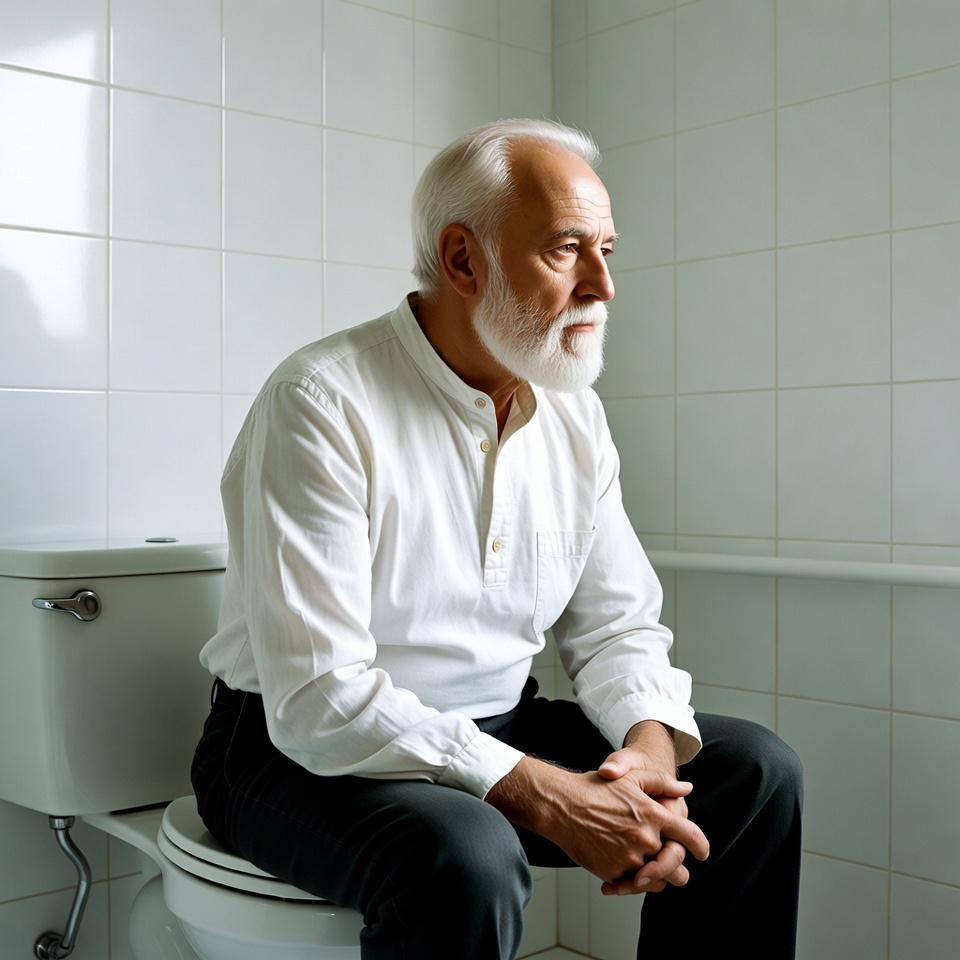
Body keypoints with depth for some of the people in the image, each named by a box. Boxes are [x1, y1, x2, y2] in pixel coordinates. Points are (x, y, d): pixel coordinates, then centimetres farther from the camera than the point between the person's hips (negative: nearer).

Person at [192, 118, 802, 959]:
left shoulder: (575, 414, 3)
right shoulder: (323, 404, -19)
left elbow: (615, 627, 6)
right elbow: (318, 698, -25)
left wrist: (652, 746, -17)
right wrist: (542, 796, -31)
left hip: (497, 730, 7)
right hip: (305, 753, -6)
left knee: (755, 771, -5)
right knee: (468, 858, -37)